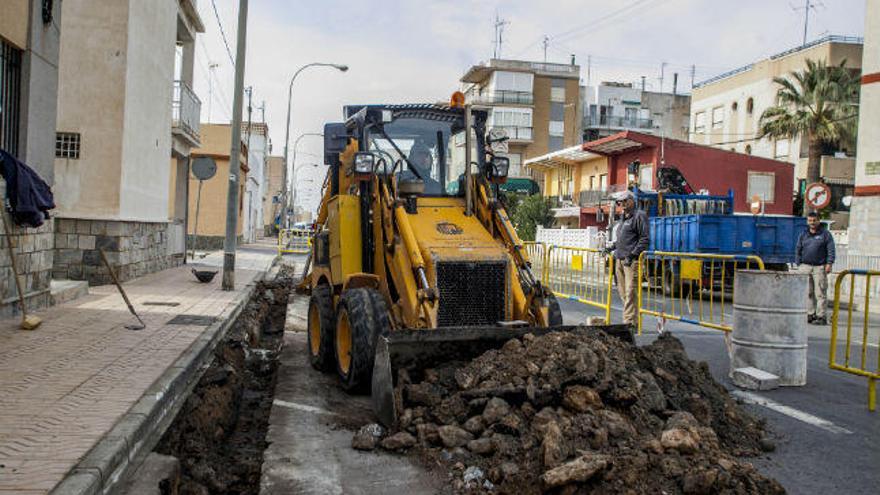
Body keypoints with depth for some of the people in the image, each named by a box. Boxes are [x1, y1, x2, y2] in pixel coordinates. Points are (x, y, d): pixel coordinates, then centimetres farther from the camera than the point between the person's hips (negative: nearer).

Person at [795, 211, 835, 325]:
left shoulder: (825, 234, 5)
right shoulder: (803, 235, 15)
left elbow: (831, 250, -1)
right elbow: (798, 250, 17)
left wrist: (829, 263, -10)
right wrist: (798, 264, 9)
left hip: (819, 267, -4)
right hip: (805, 267, 4)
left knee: (820, 293, -4)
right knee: (807, 293, 5)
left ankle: (821, 316, -2)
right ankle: (810, 314, 12)